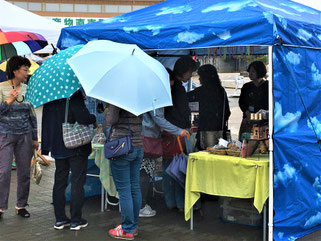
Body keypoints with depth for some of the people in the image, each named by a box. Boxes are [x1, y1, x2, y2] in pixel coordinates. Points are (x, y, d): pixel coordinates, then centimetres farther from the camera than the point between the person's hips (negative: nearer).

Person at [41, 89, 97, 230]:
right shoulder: (75, 95, -17)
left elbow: (46, 121, 11)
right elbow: (83, 117, -25)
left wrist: (46, 146, 18)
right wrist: (94, 120, -3)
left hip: (57, 146, 6)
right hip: (77, 145, -6)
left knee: (59, 182, 13)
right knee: (77, 183, 3)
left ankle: (59, 219, 19)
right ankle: (76, 220, 8)